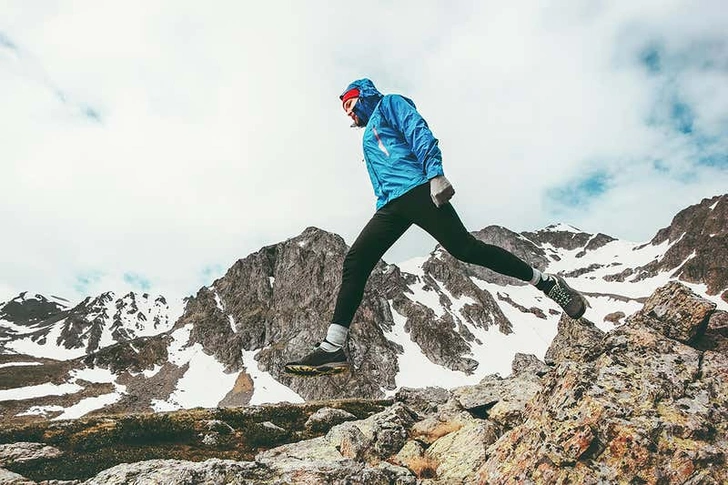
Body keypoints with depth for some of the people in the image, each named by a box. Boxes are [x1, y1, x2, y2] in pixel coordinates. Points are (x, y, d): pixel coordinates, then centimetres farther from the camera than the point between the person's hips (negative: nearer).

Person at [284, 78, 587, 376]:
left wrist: (435, 173, -20)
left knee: (464, 248, -16)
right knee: (354, 263, -8)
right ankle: (332, 349, -13)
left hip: (416, 190, -7)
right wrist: (383, 209, 21)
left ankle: (548, 283, 0)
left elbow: (420, 133, -4)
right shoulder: (368, 138, 37)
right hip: (390, 206, 8)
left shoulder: (389, 104, 14)